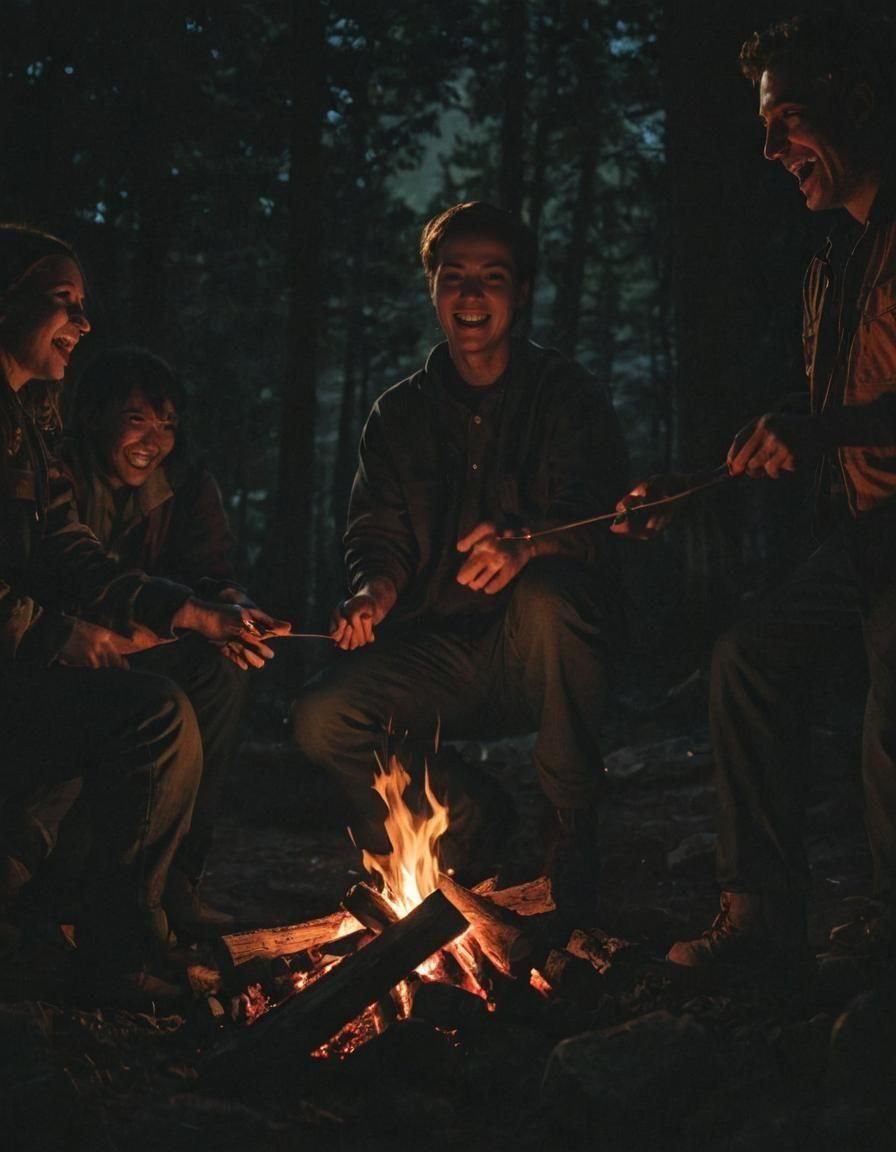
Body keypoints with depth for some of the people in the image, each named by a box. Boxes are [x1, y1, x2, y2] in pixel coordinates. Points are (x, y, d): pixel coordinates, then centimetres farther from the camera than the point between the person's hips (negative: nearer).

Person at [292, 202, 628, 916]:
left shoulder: (569, 396, 0)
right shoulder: (400, 414, 11)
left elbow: (604, 520, -15)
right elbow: (378, 536, 9)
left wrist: (528, 542, -39)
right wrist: (375, 592, -17)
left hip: (541, 659, -3)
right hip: (442, 657, 3)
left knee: (548, 595, -38)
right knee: (324, 720, -23)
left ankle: (572, 832, -19)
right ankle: (464, 819, 7)